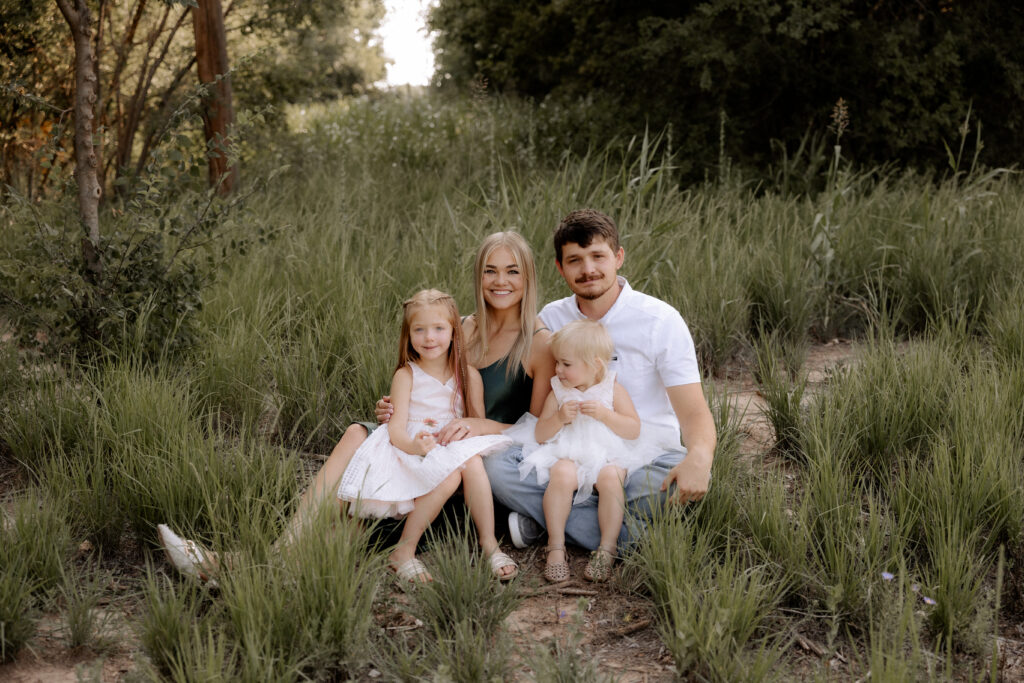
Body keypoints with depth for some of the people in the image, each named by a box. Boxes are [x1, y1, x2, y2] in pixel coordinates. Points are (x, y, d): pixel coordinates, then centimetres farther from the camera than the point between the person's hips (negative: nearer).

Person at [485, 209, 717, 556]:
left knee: (689, 477, -36)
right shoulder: (550, 319, 6)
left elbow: (693, 412, -11)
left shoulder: (660, 320, -6)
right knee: (494, 462, -24)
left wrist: (700, 456, -36)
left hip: (645, 458, -2)